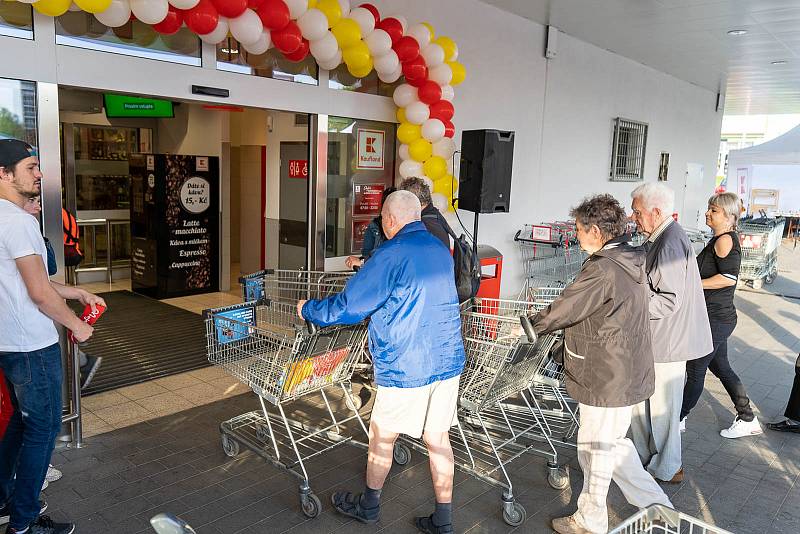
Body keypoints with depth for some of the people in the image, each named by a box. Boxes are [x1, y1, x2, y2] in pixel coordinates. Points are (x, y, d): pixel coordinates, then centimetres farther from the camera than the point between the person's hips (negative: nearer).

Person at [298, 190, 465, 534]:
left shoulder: (391, 255, -15)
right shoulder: (440, 250, 9)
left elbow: (346, 308, -14)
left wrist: (308, 309, 5)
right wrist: (367, 269, 35)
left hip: (407, 369, -6)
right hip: (448, 361, 7)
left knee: (381, 435, 14)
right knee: (437, 438, 14)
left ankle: (369, 506, 34)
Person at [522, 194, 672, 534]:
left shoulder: (602, 269, -24)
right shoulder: (632, 261, 7)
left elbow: (562, 310, -18)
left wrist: (530, 326, -1)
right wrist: (551, 321, 14)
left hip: (606, 379, -9)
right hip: (629, 374, 9)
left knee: (595, 449, 10)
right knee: (611, 443, 24)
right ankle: (658, 506, 32)